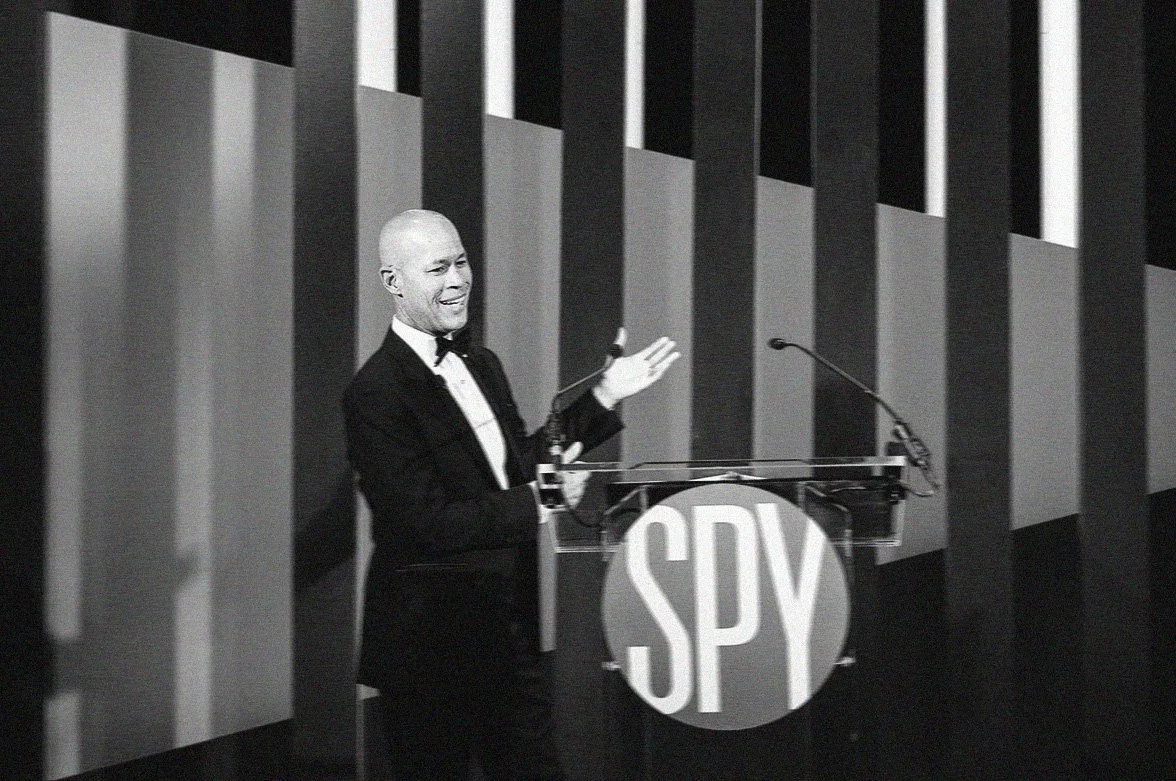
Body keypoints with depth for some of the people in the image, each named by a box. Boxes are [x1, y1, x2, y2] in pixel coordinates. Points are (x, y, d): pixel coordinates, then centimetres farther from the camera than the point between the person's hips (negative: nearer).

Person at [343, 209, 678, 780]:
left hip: (512, 622, 8)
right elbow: (427, 520, -22)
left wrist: (604, 396, 11)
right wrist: (538, 500, -22)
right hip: (432, 641, -7)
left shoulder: (482, 365, 9)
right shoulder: (376, 392, -17)